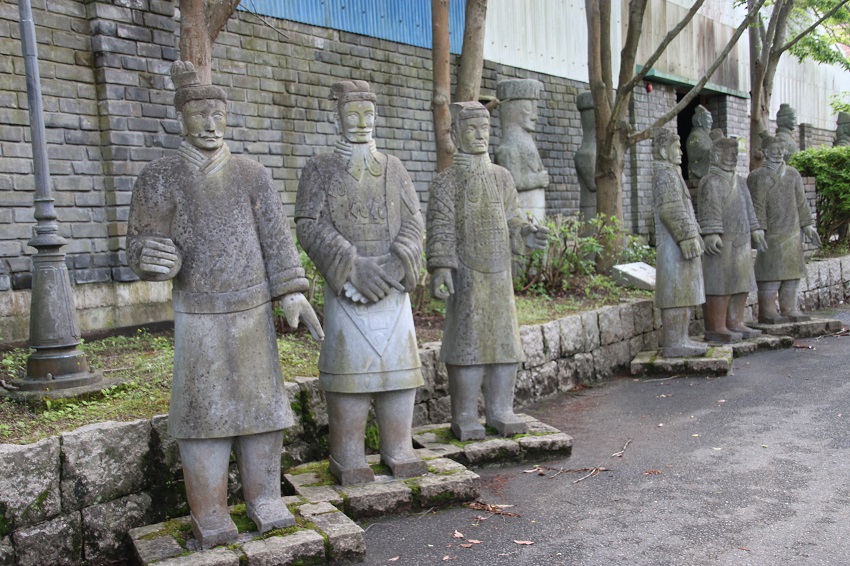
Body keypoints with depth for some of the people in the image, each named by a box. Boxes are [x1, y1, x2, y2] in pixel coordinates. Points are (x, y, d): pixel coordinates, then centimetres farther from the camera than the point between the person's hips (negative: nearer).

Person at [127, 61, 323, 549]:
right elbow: (142, 243, 1)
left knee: (261, 402, 5)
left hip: (254, 311, 2)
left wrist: (293, 294, -8)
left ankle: (265, 499, 19)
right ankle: (210, 513, 13)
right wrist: (158, 259, -24)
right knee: (205, 409, 1)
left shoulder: (253, 175, 4)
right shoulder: (161, 178, 0)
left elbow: (277, 239, 1)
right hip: (198, 314, -1)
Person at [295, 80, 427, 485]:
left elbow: (413, 222, 6)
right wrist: (354, 265, -17)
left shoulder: (393, 168, 14)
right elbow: (310, 225, -6)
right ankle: (348, 459, 7)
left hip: (392, 285, 3)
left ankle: (398, 451, 15)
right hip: (346, 287, -3)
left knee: (399, 363, 3)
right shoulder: (320, 170, 5)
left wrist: (396, 262, -13)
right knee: (349, 365, -4)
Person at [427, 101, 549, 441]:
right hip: (467, 276, -5)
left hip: (500, 273, 5)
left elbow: (511, 222, 14)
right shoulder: (447, 181, -1)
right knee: (468, 342, -2)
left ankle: (500, 411, 18)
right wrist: (440, 268, -19)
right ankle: (464, 418, 7)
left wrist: (526, 236, -6)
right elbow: (440, 229, -9)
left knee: (504, 340, 7)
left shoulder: (501, 177, 13)